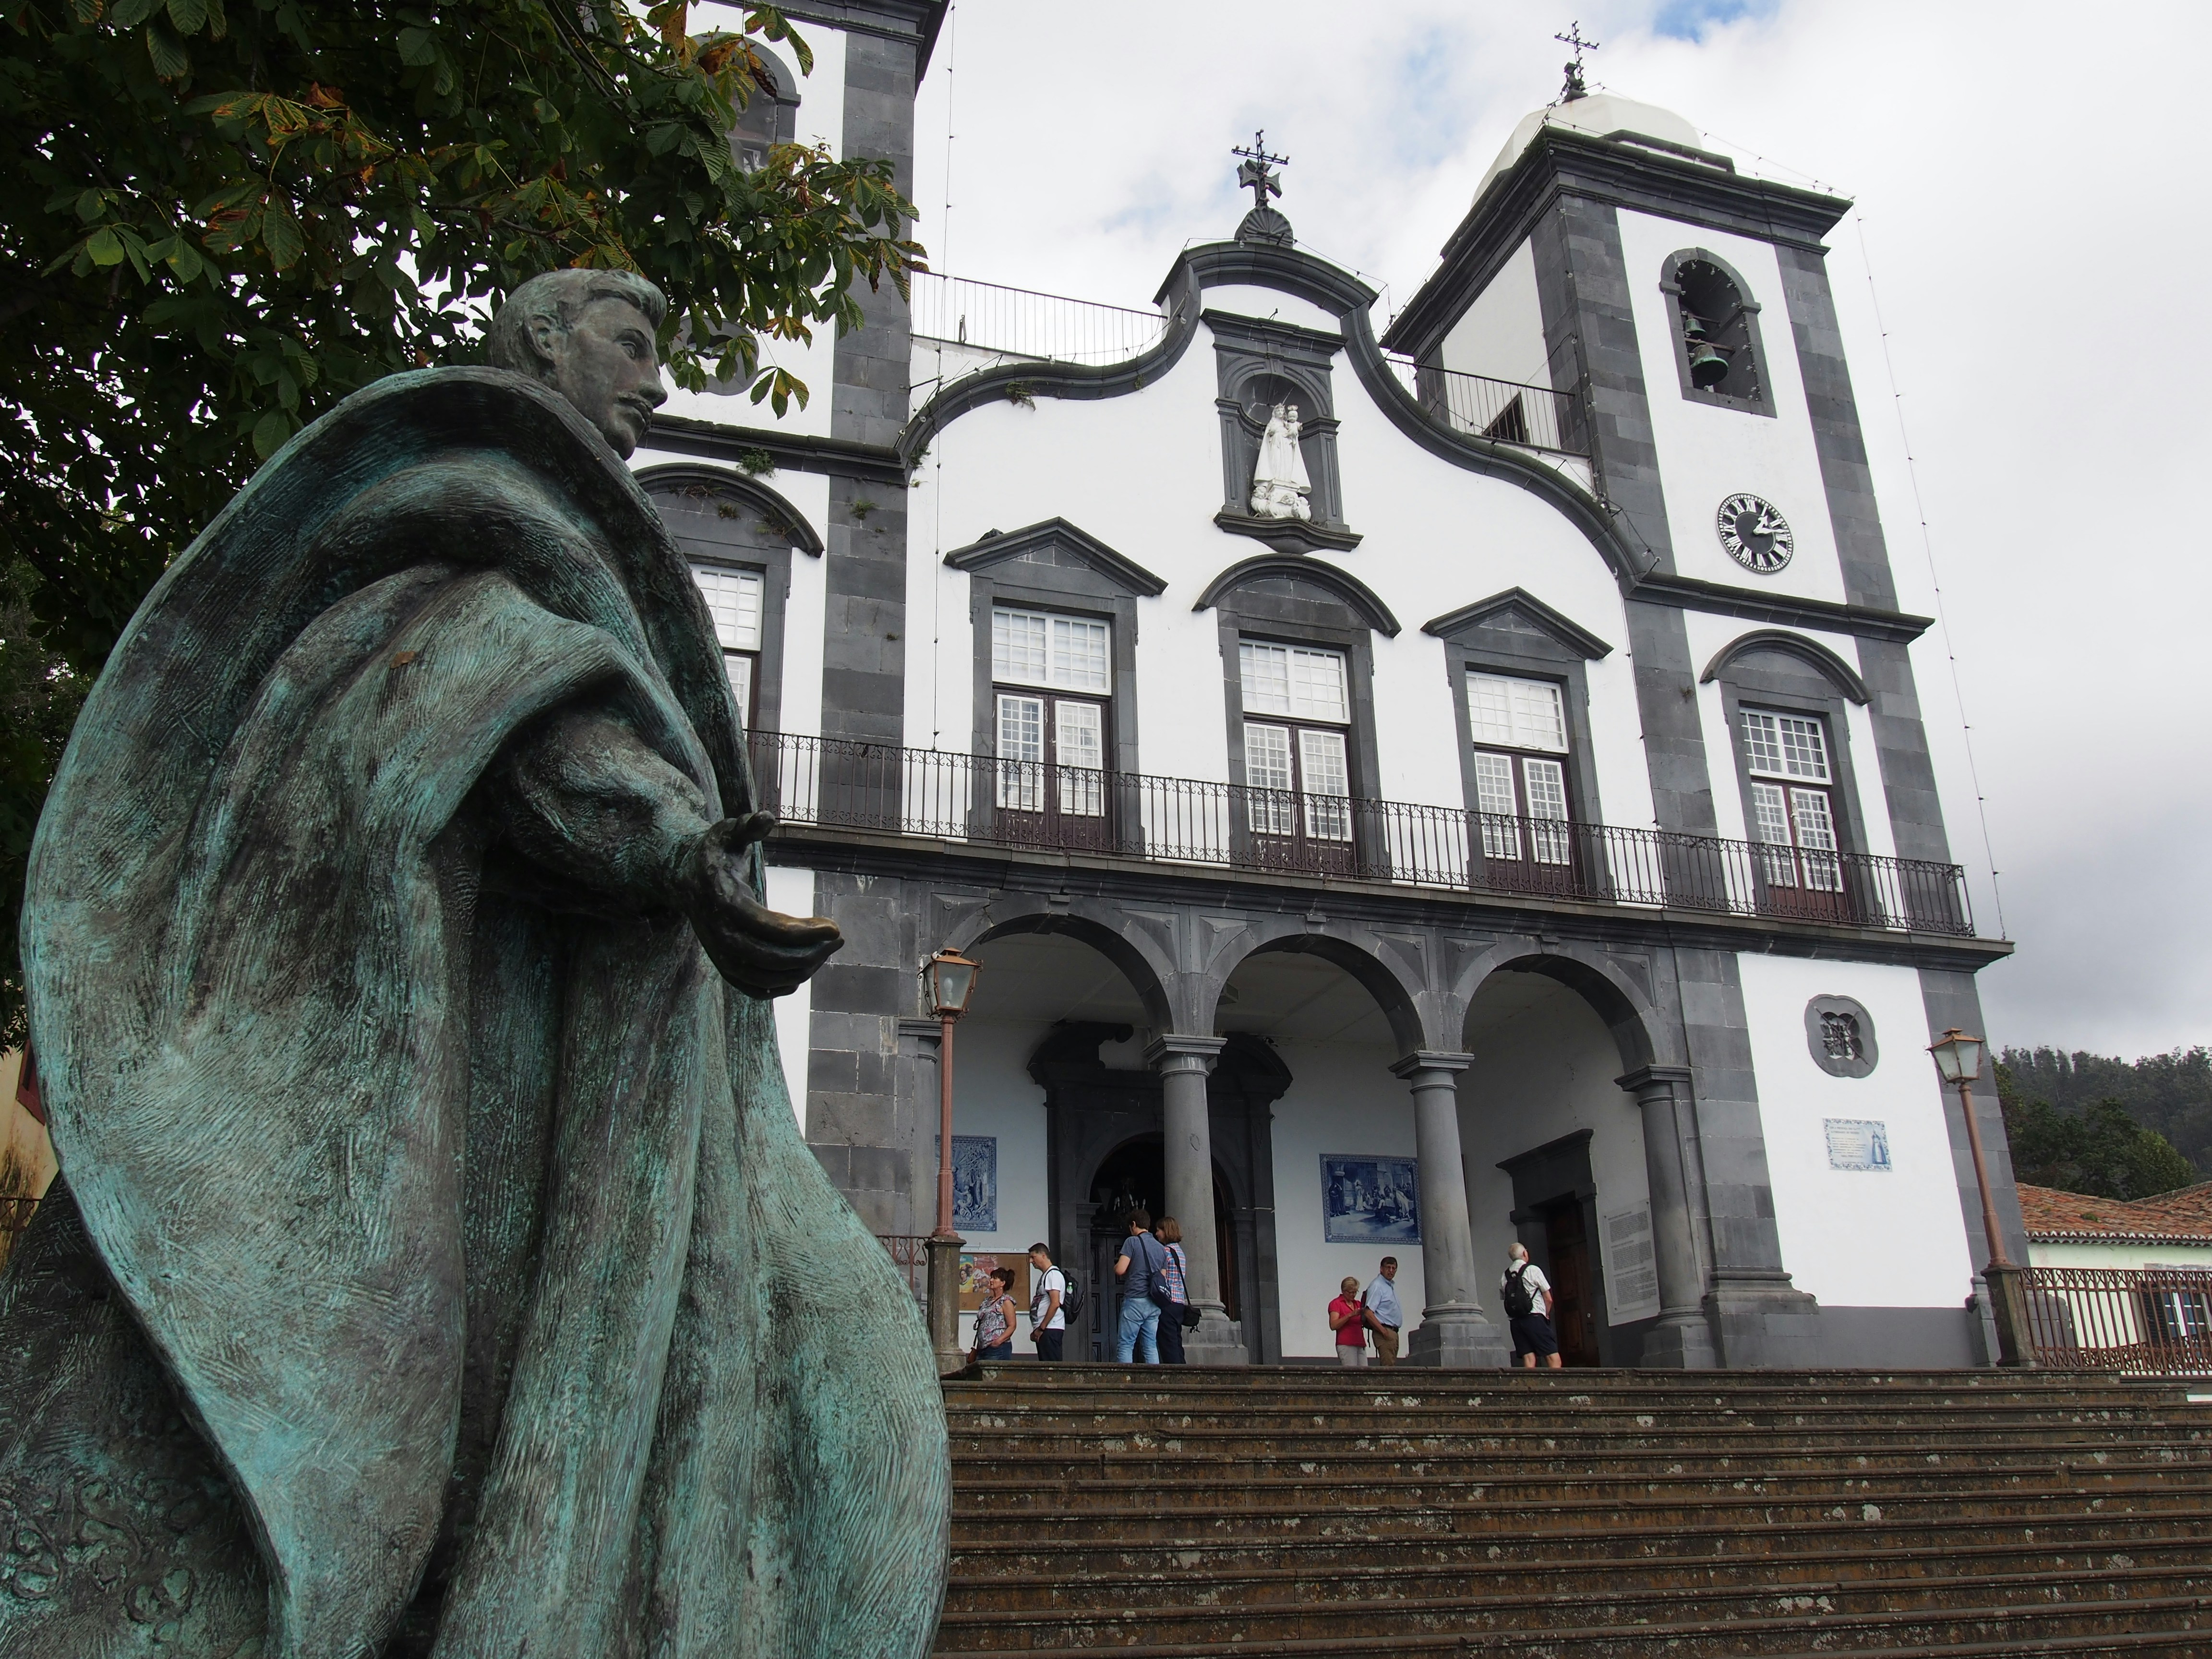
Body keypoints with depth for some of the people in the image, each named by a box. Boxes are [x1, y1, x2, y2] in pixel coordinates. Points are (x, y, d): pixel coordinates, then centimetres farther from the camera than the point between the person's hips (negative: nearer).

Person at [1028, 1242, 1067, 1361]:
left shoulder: (1054, 1274, -8)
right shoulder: (1044, 1276, 22)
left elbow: (1055, 1304, -17)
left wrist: (1041, 1328, -16)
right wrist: (1036, 1329, 13)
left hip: (1051, 1329, -10)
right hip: (1043, 1330, 10)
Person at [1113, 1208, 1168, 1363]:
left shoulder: (1132, 1242, -4)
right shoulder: (1161, 1248, 15)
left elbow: (1120, 1270, -10)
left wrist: (1116, 1266, 11)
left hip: (1135, 1299, -6)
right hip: (1154, 1304, 6)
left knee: (1125, 1345, -3)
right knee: (1151, 1346, 7)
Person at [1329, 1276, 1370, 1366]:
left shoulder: (1358, 1304, 20)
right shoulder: (1336, 1304, 0)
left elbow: (1366, 1324, 19)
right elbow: (1333, 1325, -13)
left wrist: (1365, 1315, -2)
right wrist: (1350, 1315, -20)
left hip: (1361, 1345, 6)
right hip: (1346, 1345, -6)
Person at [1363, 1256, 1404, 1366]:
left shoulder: (1391, 1286, 20)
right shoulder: (1377, 1286, -9)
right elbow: (1368, 1313, -18)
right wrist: (1384, 1331, -21)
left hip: (1393, 1332, 10)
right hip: (1384, 1333, -10)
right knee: (1389, 1367, -16)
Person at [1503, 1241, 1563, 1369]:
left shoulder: (1505, 1277, 11)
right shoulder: (1533, 1270, -1)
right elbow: (1548, 1299, 1)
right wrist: (1546, 1315, 19)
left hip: (1514, 1320, 5)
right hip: (1534, 1317, -5)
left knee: (1528, 1358, 4)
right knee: (1553, 1358, -3)